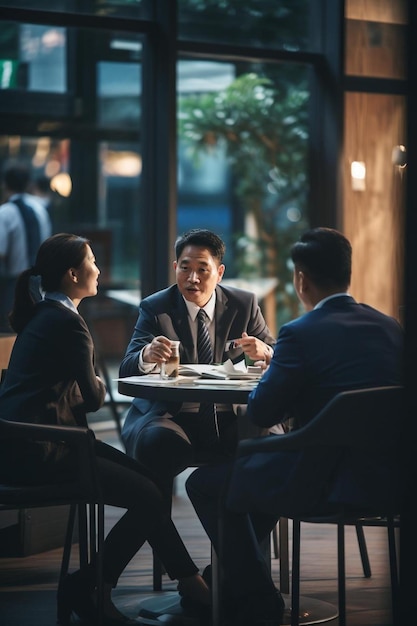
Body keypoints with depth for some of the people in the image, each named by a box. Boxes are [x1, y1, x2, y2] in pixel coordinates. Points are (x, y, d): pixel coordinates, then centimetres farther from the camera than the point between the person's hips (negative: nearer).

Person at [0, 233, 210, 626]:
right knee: (147, 496, -10)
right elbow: (93, 398, -11)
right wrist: (98, 387, 10)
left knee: (145, 478, 5)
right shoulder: (66, 322, -14)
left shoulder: (42, 315, 16)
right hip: (37, 454, -10)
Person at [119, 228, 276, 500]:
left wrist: (263, 353, -17)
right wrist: (147, 356, -34)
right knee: (158, 443, -35)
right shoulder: (155, 308, 1)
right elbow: (127, 371, -9)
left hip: (229, 420, 2)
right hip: (171, 416, -2)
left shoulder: (245, 304, 7)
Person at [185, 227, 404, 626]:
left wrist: (271, 373, 11)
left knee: (206, 484, 15)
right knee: (258, 459, 35)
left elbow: (260, 413, -10)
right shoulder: (390, 328, 6)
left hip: (320, 481, -8)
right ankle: (234, 574, 46)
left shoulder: (302, 334, -15)